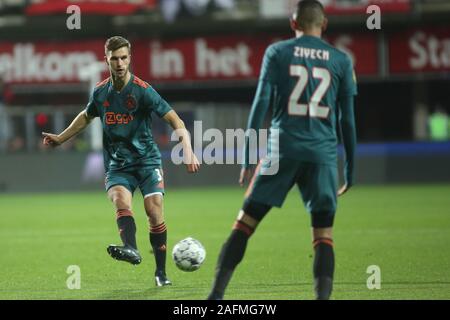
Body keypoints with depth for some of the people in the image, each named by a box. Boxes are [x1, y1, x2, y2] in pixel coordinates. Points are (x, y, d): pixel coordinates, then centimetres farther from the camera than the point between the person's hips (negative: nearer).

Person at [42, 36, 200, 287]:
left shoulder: (143, 90, -11)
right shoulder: (101, 92, 4)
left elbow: (174, 120, -15)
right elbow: (87, 116, 26)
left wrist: (188, 150, -28)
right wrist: (60, 138, 31)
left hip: (147, 160, -3)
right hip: (117, 163, 3)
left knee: (155, 212, -13)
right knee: (121, 200, -26)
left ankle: (161, 272, 0)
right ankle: (131, 249, -48)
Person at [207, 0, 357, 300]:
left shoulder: (277, 52, 7)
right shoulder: (341, 61, 11)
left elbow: (261, 103, 0)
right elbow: (348, 120, 10)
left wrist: (248, 157, 1)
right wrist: (350, 171, 15)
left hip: (283, 151, -1)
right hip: (323, 154, 1)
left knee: (244, 224, 5)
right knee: (324, 236, 3)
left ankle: (216, 295, 0)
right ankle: (323, 296, -14)